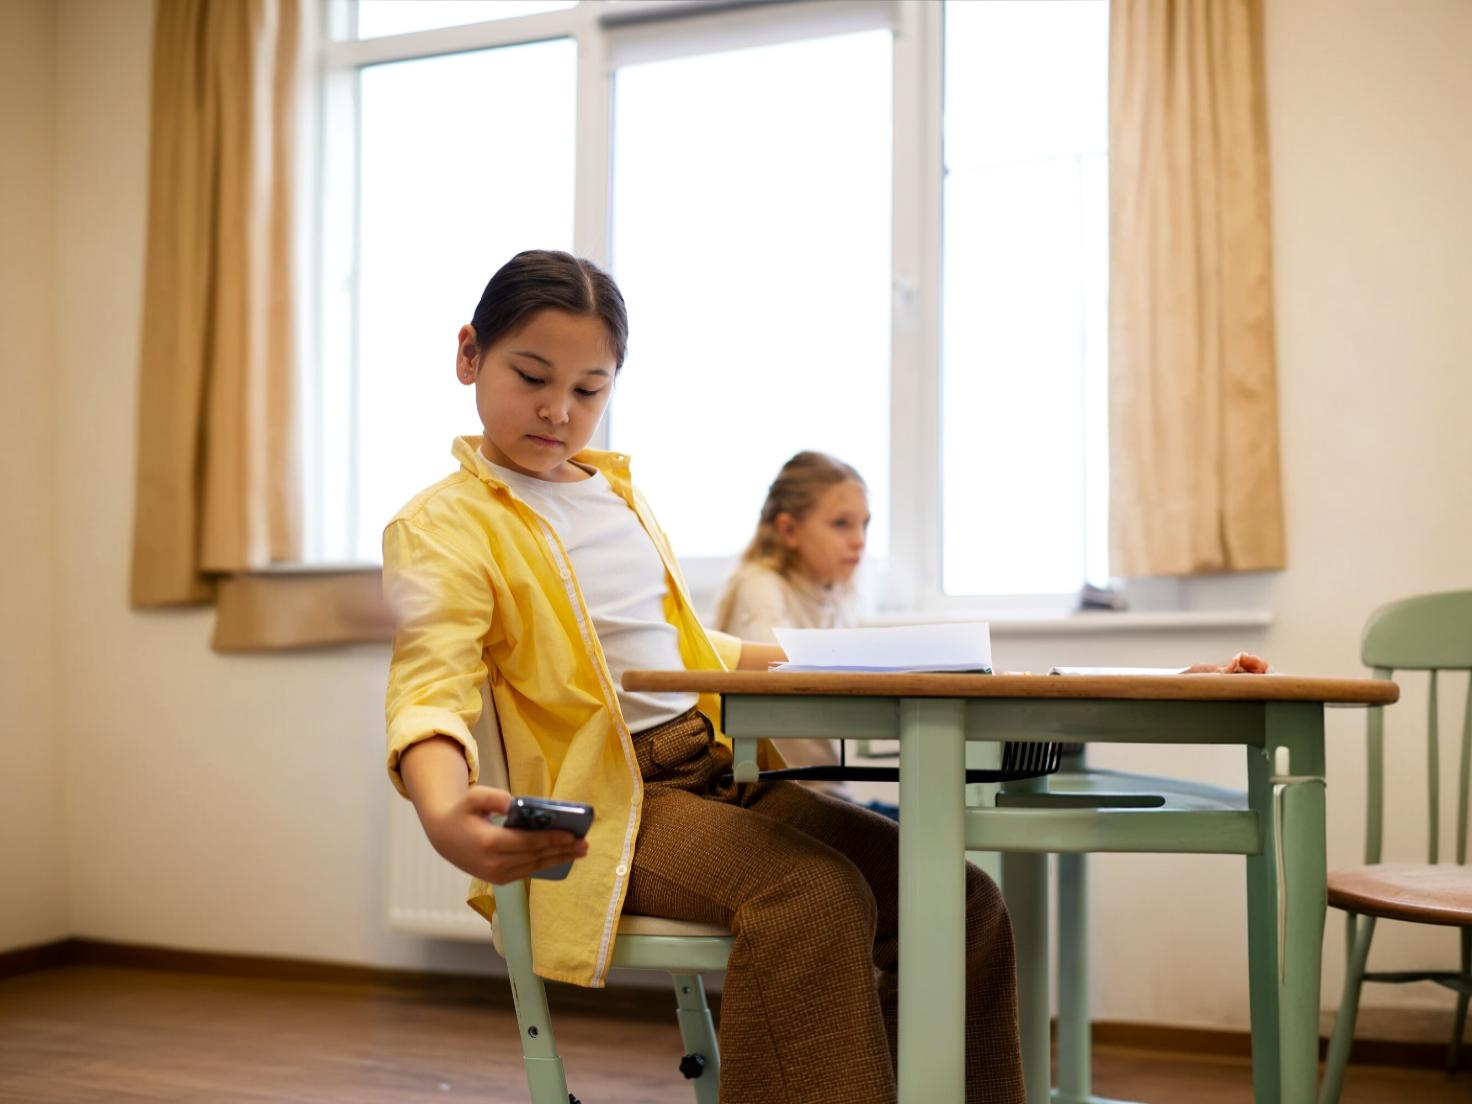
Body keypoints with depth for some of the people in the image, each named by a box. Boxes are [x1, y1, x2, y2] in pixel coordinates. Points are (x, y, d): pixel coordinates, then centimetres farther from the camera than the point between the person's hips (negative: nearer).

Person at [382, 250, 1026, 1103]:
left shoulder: (620, 490, 18)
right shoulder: (444, 525, -4)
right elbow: (431, 690, -21)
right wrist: (446, 818, -42)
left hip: (720, 768, 7)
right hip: (607, 806, -7)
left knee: (961, 898, -7)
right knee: (816, 896, -33)